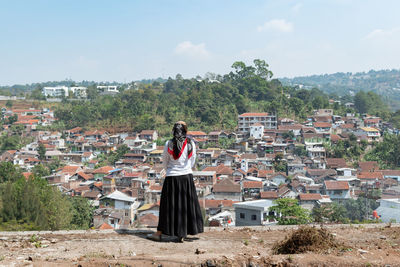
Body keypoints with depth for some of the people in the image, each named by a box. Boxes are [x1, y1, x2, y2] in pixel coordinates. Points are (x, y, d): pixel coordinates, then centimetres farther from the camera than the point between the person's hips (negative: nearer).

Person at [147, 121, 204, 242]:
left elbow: (165, 161, 2)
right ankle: (182, 234, 14)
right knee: (187, 205, 10)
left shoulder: (169, 144, -9)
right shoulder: (191, 143, -3)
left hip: (172, 178, -1)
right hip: (187, 177, 1)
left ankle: (159, 233, 15)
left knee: (168, 205, 7)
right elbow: (192, 161, 7)